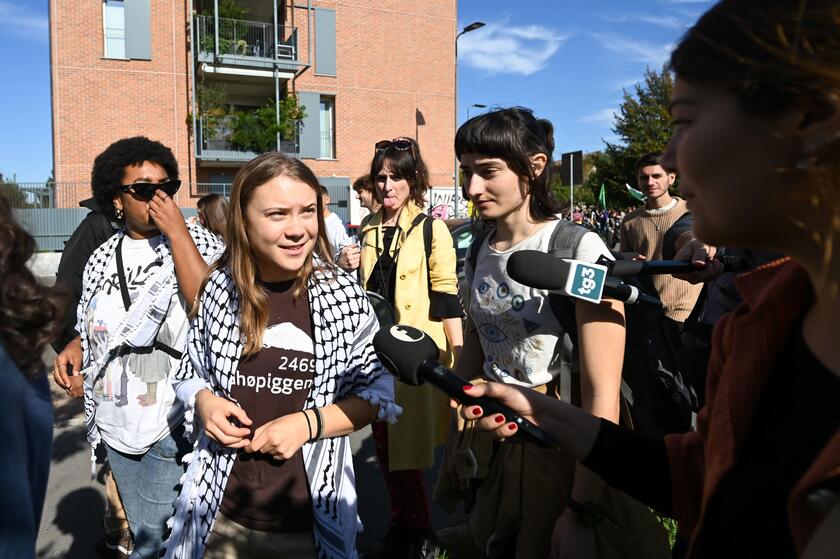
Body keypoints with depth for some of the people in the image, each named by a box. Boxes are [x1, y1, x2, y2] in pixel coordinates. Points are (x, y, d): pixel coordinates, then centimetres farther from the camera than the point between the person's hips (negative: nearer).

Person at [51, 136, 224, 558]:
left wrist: (176, 231, -22)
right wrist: (75, 347, 0)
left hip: (172, 427, -5)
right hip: (116, 425, 5)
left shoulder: (197, 241, -7)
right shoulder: (103, 258, 6)